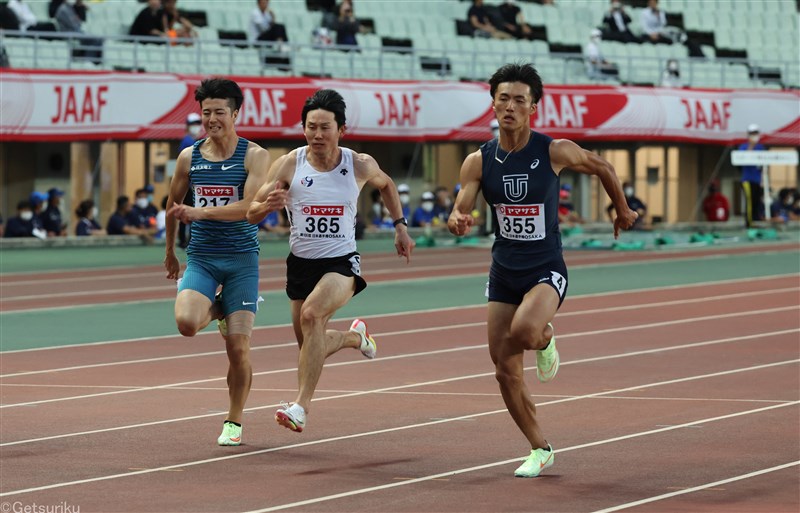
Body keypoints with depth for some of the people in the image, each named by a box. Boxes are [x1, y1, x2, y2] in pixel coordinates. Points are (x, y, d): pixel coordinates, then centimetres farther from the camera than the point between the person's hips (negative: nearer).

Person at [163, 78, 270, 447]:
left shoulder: (254, 156, -5)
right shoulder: (189, 157, 5)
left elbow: (250, 207, -17)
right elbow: (173, 205, 19)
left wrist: (201, 212, -27)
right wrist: (170, 253, 26)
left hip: (242, 259, -2)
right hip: (201, 258, 2)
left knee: (238, 346, -5)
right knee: (186, 323, -24)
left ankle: (234, 422, 15)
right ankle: (216, 309, 14)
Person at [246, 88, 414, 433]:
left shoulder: (360, 165, -7)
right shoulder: (289, 165, -9)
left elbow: (386, 185, 18)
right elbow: (251, 214, -9)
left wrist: (400, 225, 13)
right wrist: (267, 205, -30)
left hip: (342, 262, -3)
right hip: (301, 262, 3)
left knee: (312, 314, -32)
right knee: (310, 347, 13)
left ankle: (302, 404, -31)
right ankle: (354, 337, 49)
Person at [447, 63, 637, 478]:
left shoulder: (555, 152, -10)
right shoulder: (478, 161, -4)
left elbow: (602, 168, 8)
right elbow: (459, 213, -9)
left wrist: (623, 211, 20)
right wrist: (458, 221, -33)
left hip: (546, 270, -4)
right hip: (503, 272, 4)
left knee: (524, 331, -34)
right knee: (505, 373, 3)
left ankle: (545, 339, 4)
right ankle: (540, 450, 22)